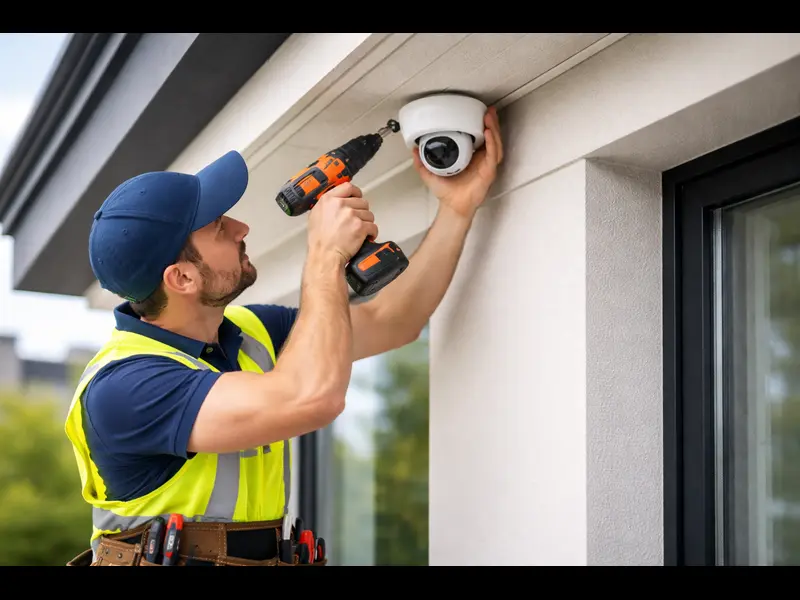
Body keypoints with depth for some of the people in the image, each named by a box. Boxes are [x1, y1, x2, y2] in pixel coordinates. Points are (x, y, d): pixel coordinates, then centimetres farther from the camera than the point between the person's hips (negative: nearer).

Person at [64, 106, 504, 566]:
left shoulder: (251, 332, 7)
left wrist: (459, 206, 8)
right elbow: (310, 397, -27)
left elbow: (390, 322, 14)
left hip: (268, 555, 5)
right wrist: (327, 256, -16)